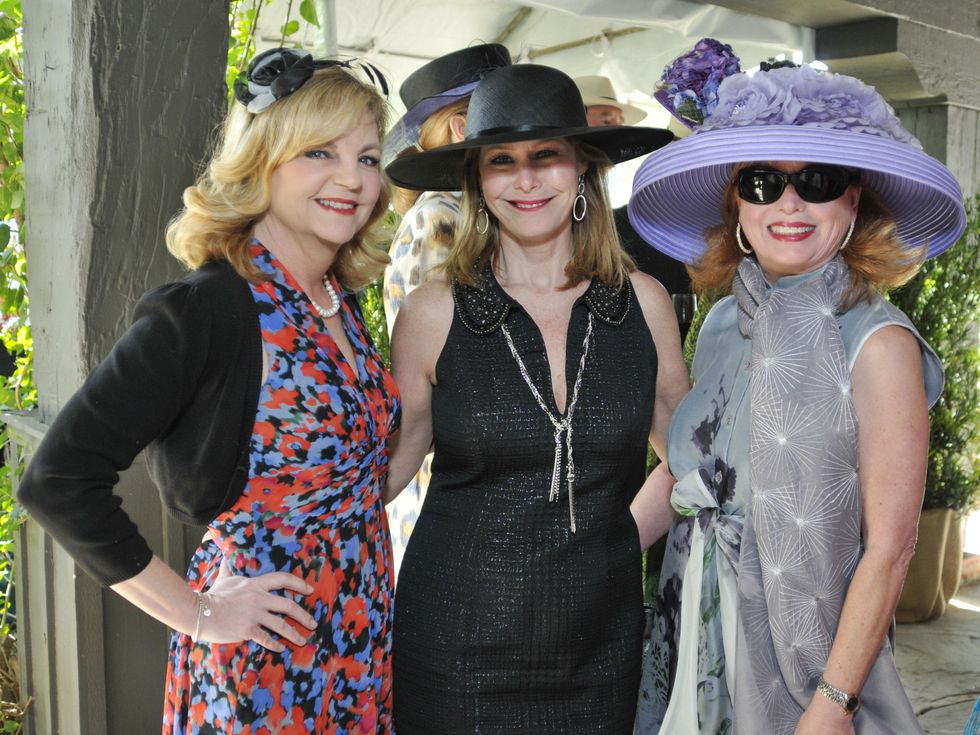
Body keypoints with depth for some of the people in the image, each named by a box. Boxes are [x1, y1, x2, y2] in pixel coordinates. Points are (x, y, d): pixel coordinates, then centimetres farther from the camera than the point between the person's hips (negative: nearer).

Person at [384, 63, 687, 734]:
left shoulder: (643, 303, -1)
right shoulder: (434, 313, -7)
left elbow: (690, 452, 13)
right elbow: (383, 467, 2)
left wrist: (613, 541, 5)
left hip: (601, 646, 2)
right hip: (458, 647, -2)